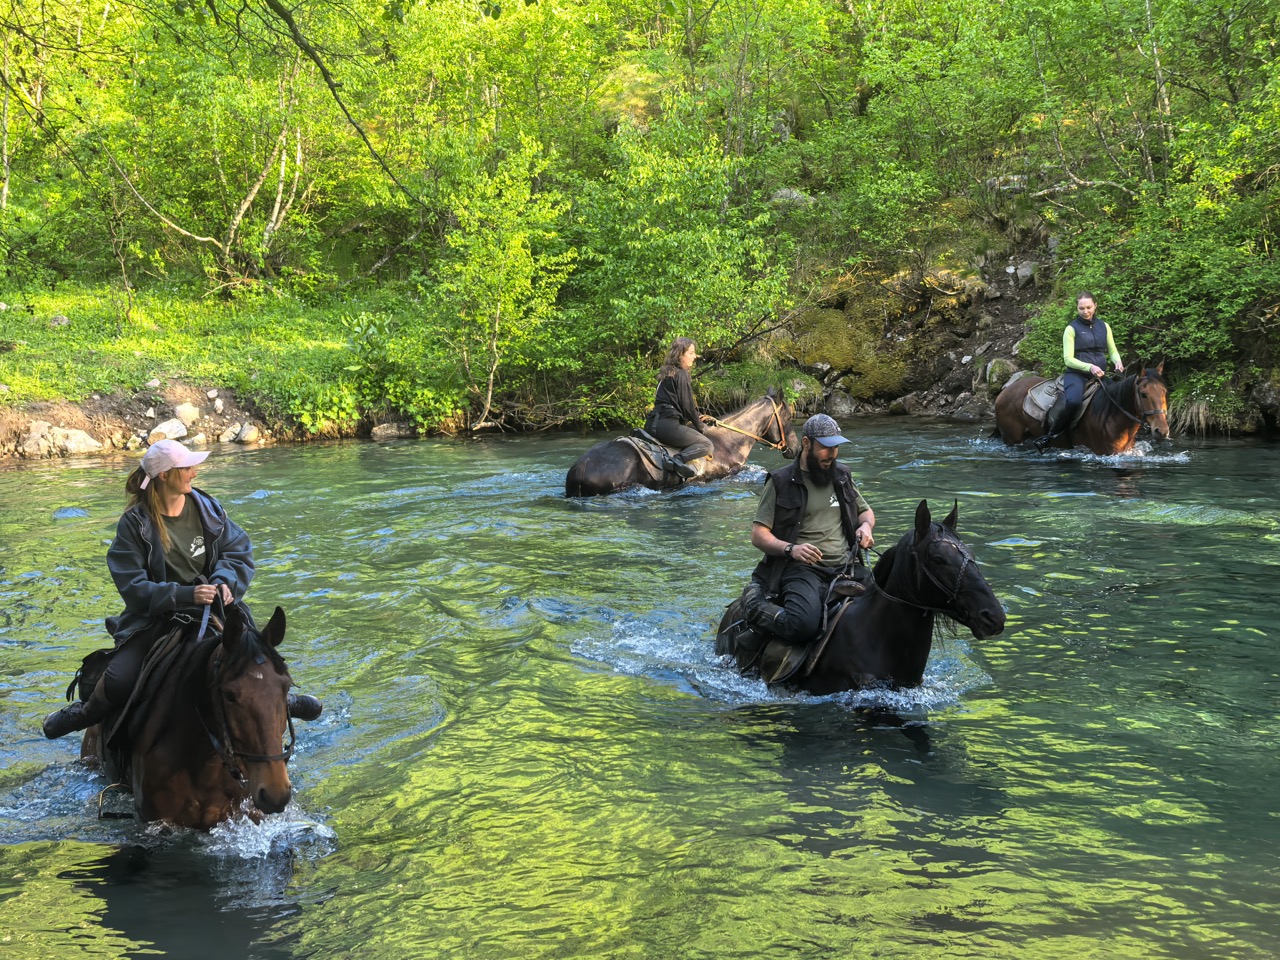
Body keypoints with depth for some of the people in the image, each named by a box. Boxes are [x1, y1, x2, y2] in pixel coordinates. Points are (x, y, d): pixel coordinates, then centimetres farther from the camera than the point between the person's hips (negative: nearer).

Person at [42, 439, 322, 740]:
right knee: (118, 683, -21)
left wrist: (225, 581, -18)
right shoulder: (135, 523, -9)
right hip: (155, 619, -2)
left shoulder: (206, 507, 1)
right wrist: (186, 594, -28)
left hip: (211, 609, 2)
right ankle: (90, 710, 15)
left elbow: (239, 552, 5)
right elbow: (133, 586, -15)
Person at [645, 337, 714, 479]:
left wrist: (696, 418, 29)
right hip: (666, 424, -10)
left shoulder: (668, 372, 20)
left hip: (652, 423, 10)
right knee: (706, 445, -5)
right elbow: (687, 406, -8)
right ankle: (680, 459, -29)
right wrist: (701, 428, 6)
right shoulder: (681, 374, -8)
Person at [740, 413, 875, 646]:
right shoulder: (781, 482, 3)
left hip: (845, 566, 6)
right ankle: (755, 603, -3)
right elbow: (758, 535, 0)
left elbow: (865, 511, 33)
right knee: (804, 626, -33)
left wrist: (866, 525, 8)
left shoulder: (842, 476, 19)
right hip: (802, 568, -6)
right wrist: (790, 549, -19)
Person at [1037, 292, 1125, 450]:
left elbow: (1112, 351, 20)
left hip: (1099, 375, 5)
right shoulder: (1072, 328, -1)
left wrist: (1117, 362, -4)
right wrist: (1089, 367, -23)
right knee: (1074, 400, -35)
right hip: (1077, 374, -5)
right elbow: (1068, 359, -7)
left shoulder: (1104, 326, 12)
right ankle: (1049, 436, -24)